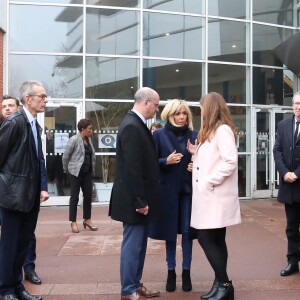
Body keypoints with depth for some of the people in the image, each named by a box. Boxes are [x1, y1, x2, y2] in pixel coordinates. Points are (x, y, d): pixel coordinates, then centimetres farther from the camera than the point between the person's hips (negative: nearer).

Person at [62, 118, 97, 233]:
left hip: (87, 172, 6)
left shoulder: (89, 140, 10)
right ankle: (73, 222, 11)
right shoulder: (74, 140, -11)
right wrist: (67, 170, 3)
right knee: (75, 197, 2)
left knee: (88, 195, 9)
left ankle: (87, 220, 22)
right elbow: (65, 156, -7)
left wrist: (92, 170, 12)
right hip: (75, 172, -6)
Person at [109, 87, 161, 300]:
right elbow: (132, 168, -24)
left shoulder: (137, 124, 12)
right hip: (134, 201, -10)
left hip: (140, 198, 10)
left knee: (139, 243, 17)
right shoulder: (131, 126, -19)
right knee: (133, 244, 0)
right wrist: (140, 201, -21)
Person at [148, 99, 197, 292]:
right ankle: (171, 272, 21)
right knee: (170, 232, 8)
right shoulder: (159, 134, -1)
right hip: (168, 189, -1)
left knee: (187, 231, 5)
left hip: (189, 189, 1)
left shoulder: (194, 135, 4)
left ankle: (186, 271, 19)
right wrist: (166, 161, -18)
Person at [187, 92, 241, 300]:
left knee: (205, 238, -8)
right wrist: (197, 152, 7)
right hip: (209, 195, 10)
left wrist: (210, 181, -19)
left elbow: (230, 161, -22)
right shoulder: (211, 132, 18)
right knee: (215, 240, 11)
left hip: (217, 196, -10)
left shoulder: (223, 130, -12)